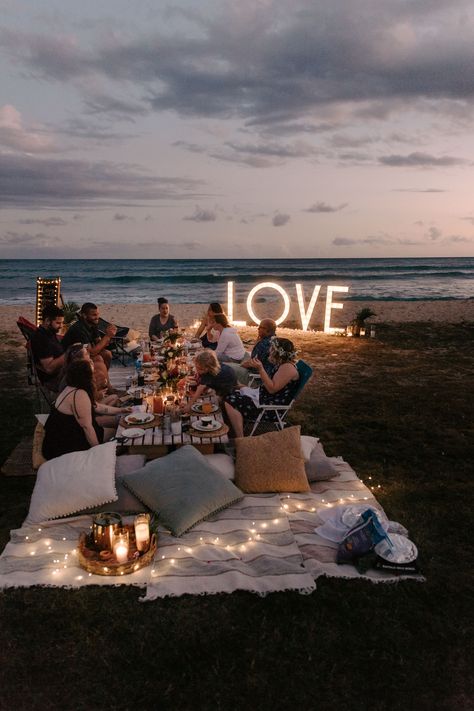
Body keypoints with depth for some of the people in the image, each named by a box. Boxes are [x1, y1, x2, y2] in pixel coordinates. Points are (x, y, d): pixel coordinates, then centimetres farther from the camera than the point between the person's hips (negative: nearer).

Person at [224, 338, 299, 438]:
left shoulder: (288, 367, -21)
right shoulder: (282, 364, 9)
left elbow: (272, 389, -25)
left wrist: (260, 368, -26)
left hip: (272, 408, -11)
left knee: (230, 403, -17)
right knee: (232, 394, 12)